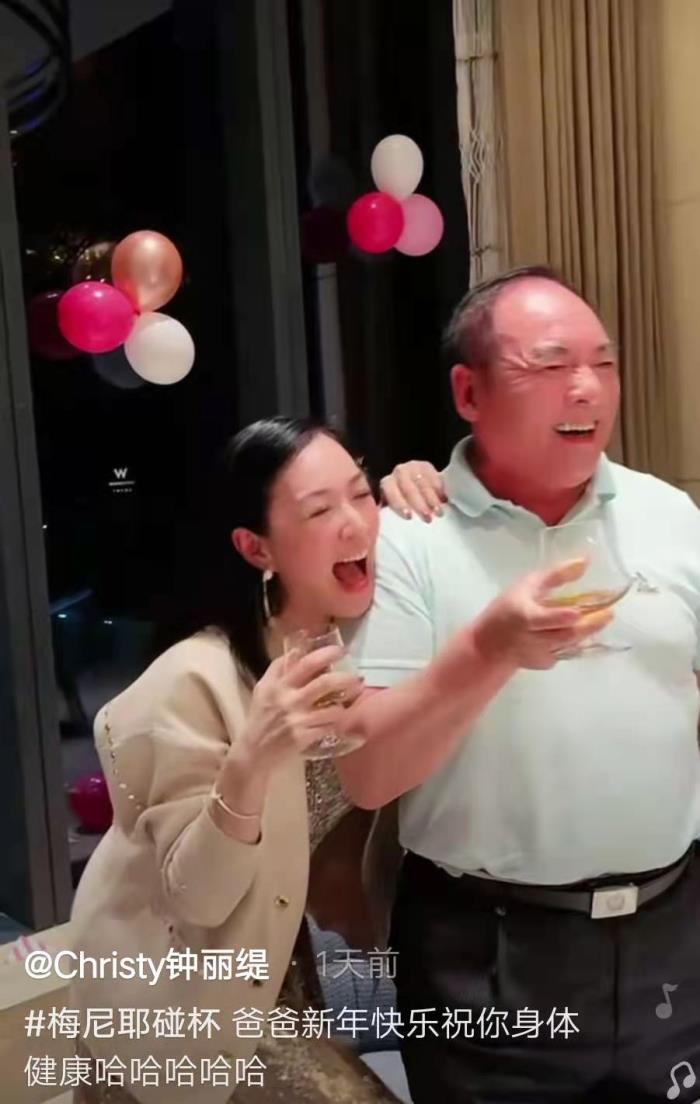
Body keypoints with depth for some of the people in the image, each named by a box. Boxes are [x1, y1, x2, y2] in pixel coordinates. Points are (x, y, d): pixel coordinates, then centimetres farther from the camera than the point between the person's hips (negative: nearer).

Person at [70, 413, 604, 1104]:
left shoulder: (360, 638, -9)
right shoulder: (194, 682, -29)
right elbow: (195, 896, -26)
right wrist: (250, 763, -44)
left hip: (273, 963, 6)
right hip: (177, 994, -6)